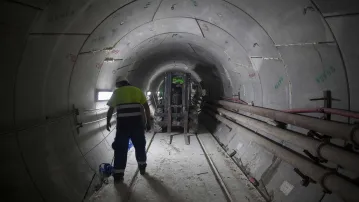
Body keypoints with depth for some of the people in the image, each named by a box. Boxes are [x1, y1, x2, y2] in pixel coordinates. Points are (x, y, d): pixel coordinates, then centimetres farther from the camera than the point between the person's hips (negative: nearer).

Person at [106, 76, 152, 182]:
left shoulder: (116, 92, 10)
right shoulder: (137, 90, 13)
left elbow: (111, 109, 10)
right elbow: (146, 107, 7)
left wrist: (108, 122, 24)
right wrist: (148, 122, 11)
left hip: (123, 123, -1)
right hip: (137, 122, 2)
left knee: (120, 147, 6)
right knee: (140, 145, 17)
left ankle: (118, 174, 9)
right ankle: (142, 168, 30)